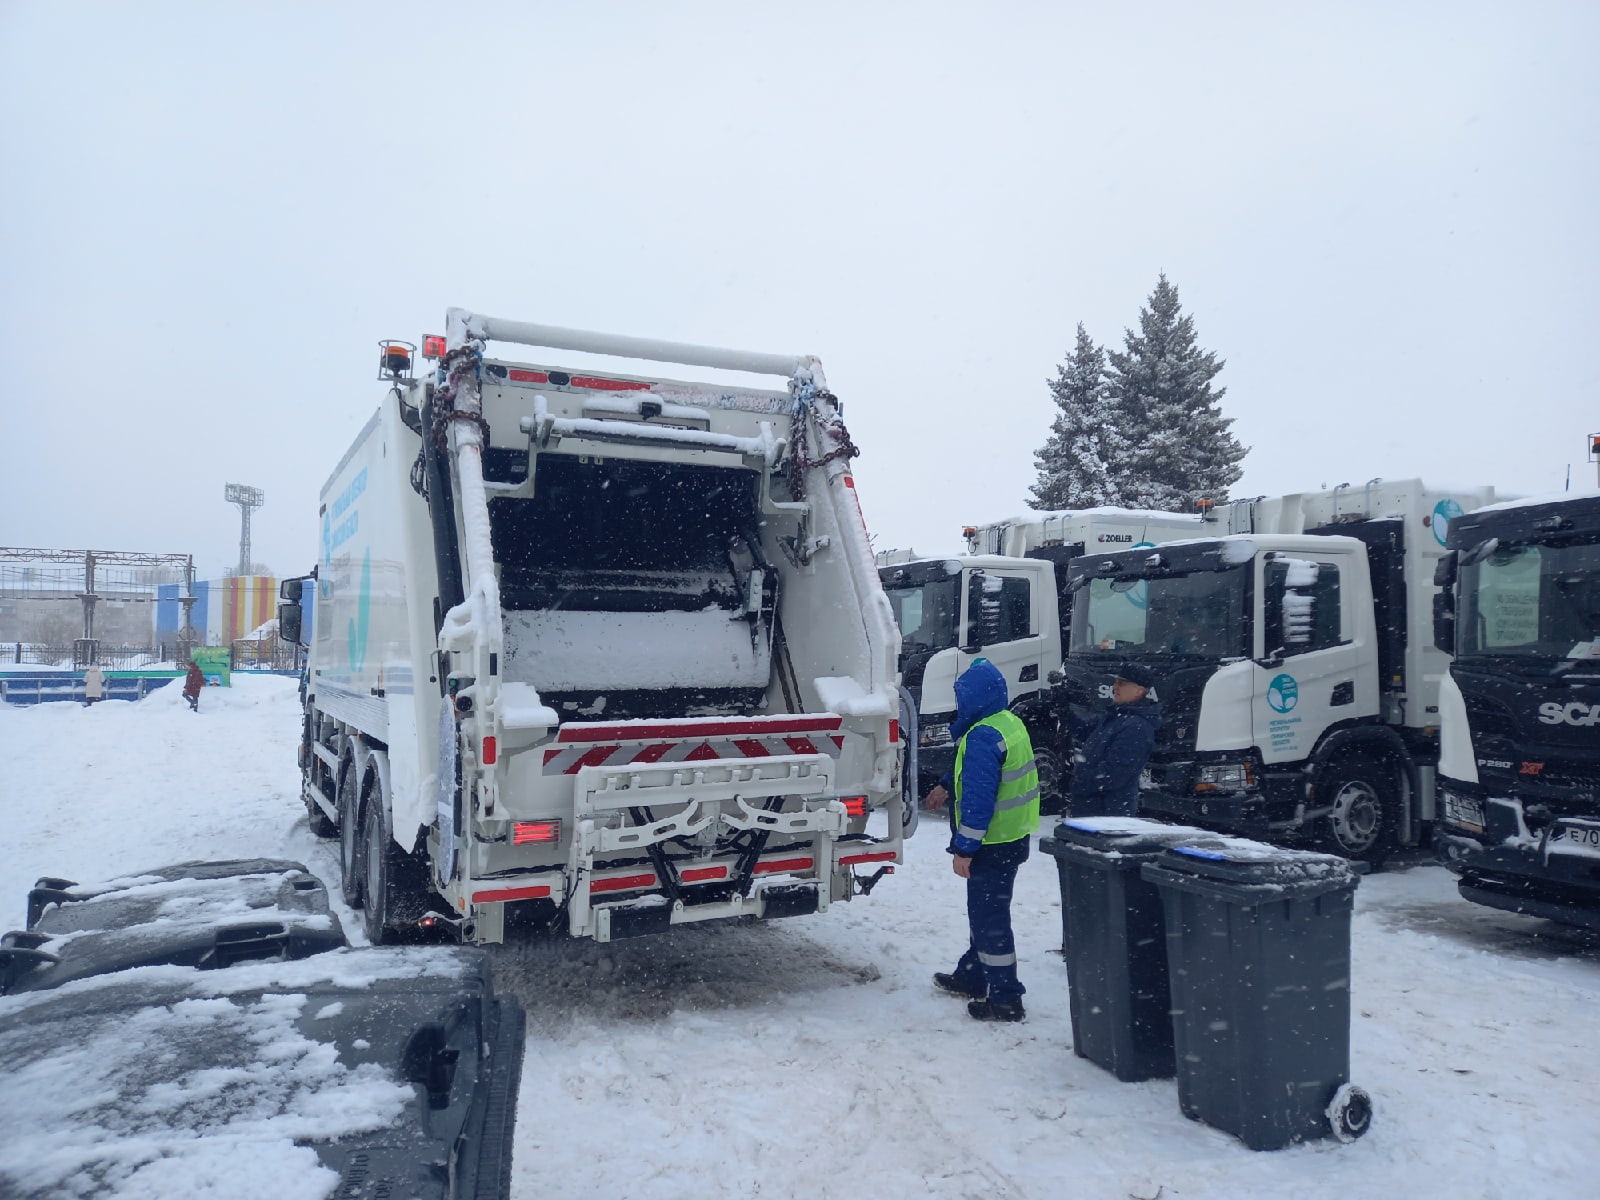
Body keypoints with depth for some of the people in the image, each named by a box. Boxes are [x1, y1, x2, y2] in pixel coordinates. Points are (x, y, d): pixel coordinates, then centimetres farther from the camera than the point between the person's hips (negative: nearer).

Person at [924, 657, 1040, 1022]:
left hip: (993, 844, -10)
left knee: (990, 916, -1)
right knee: (984, 910, 22)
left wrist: (964, 848, -21)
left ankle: (1005, 999, 7)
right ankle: (972, 976, 36)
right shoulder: (1009, 722, 8)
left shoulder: (982, 736, -24)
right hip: (1012, 838, 10)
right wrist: (947, 787, 20)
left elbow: (980, 797, -26)